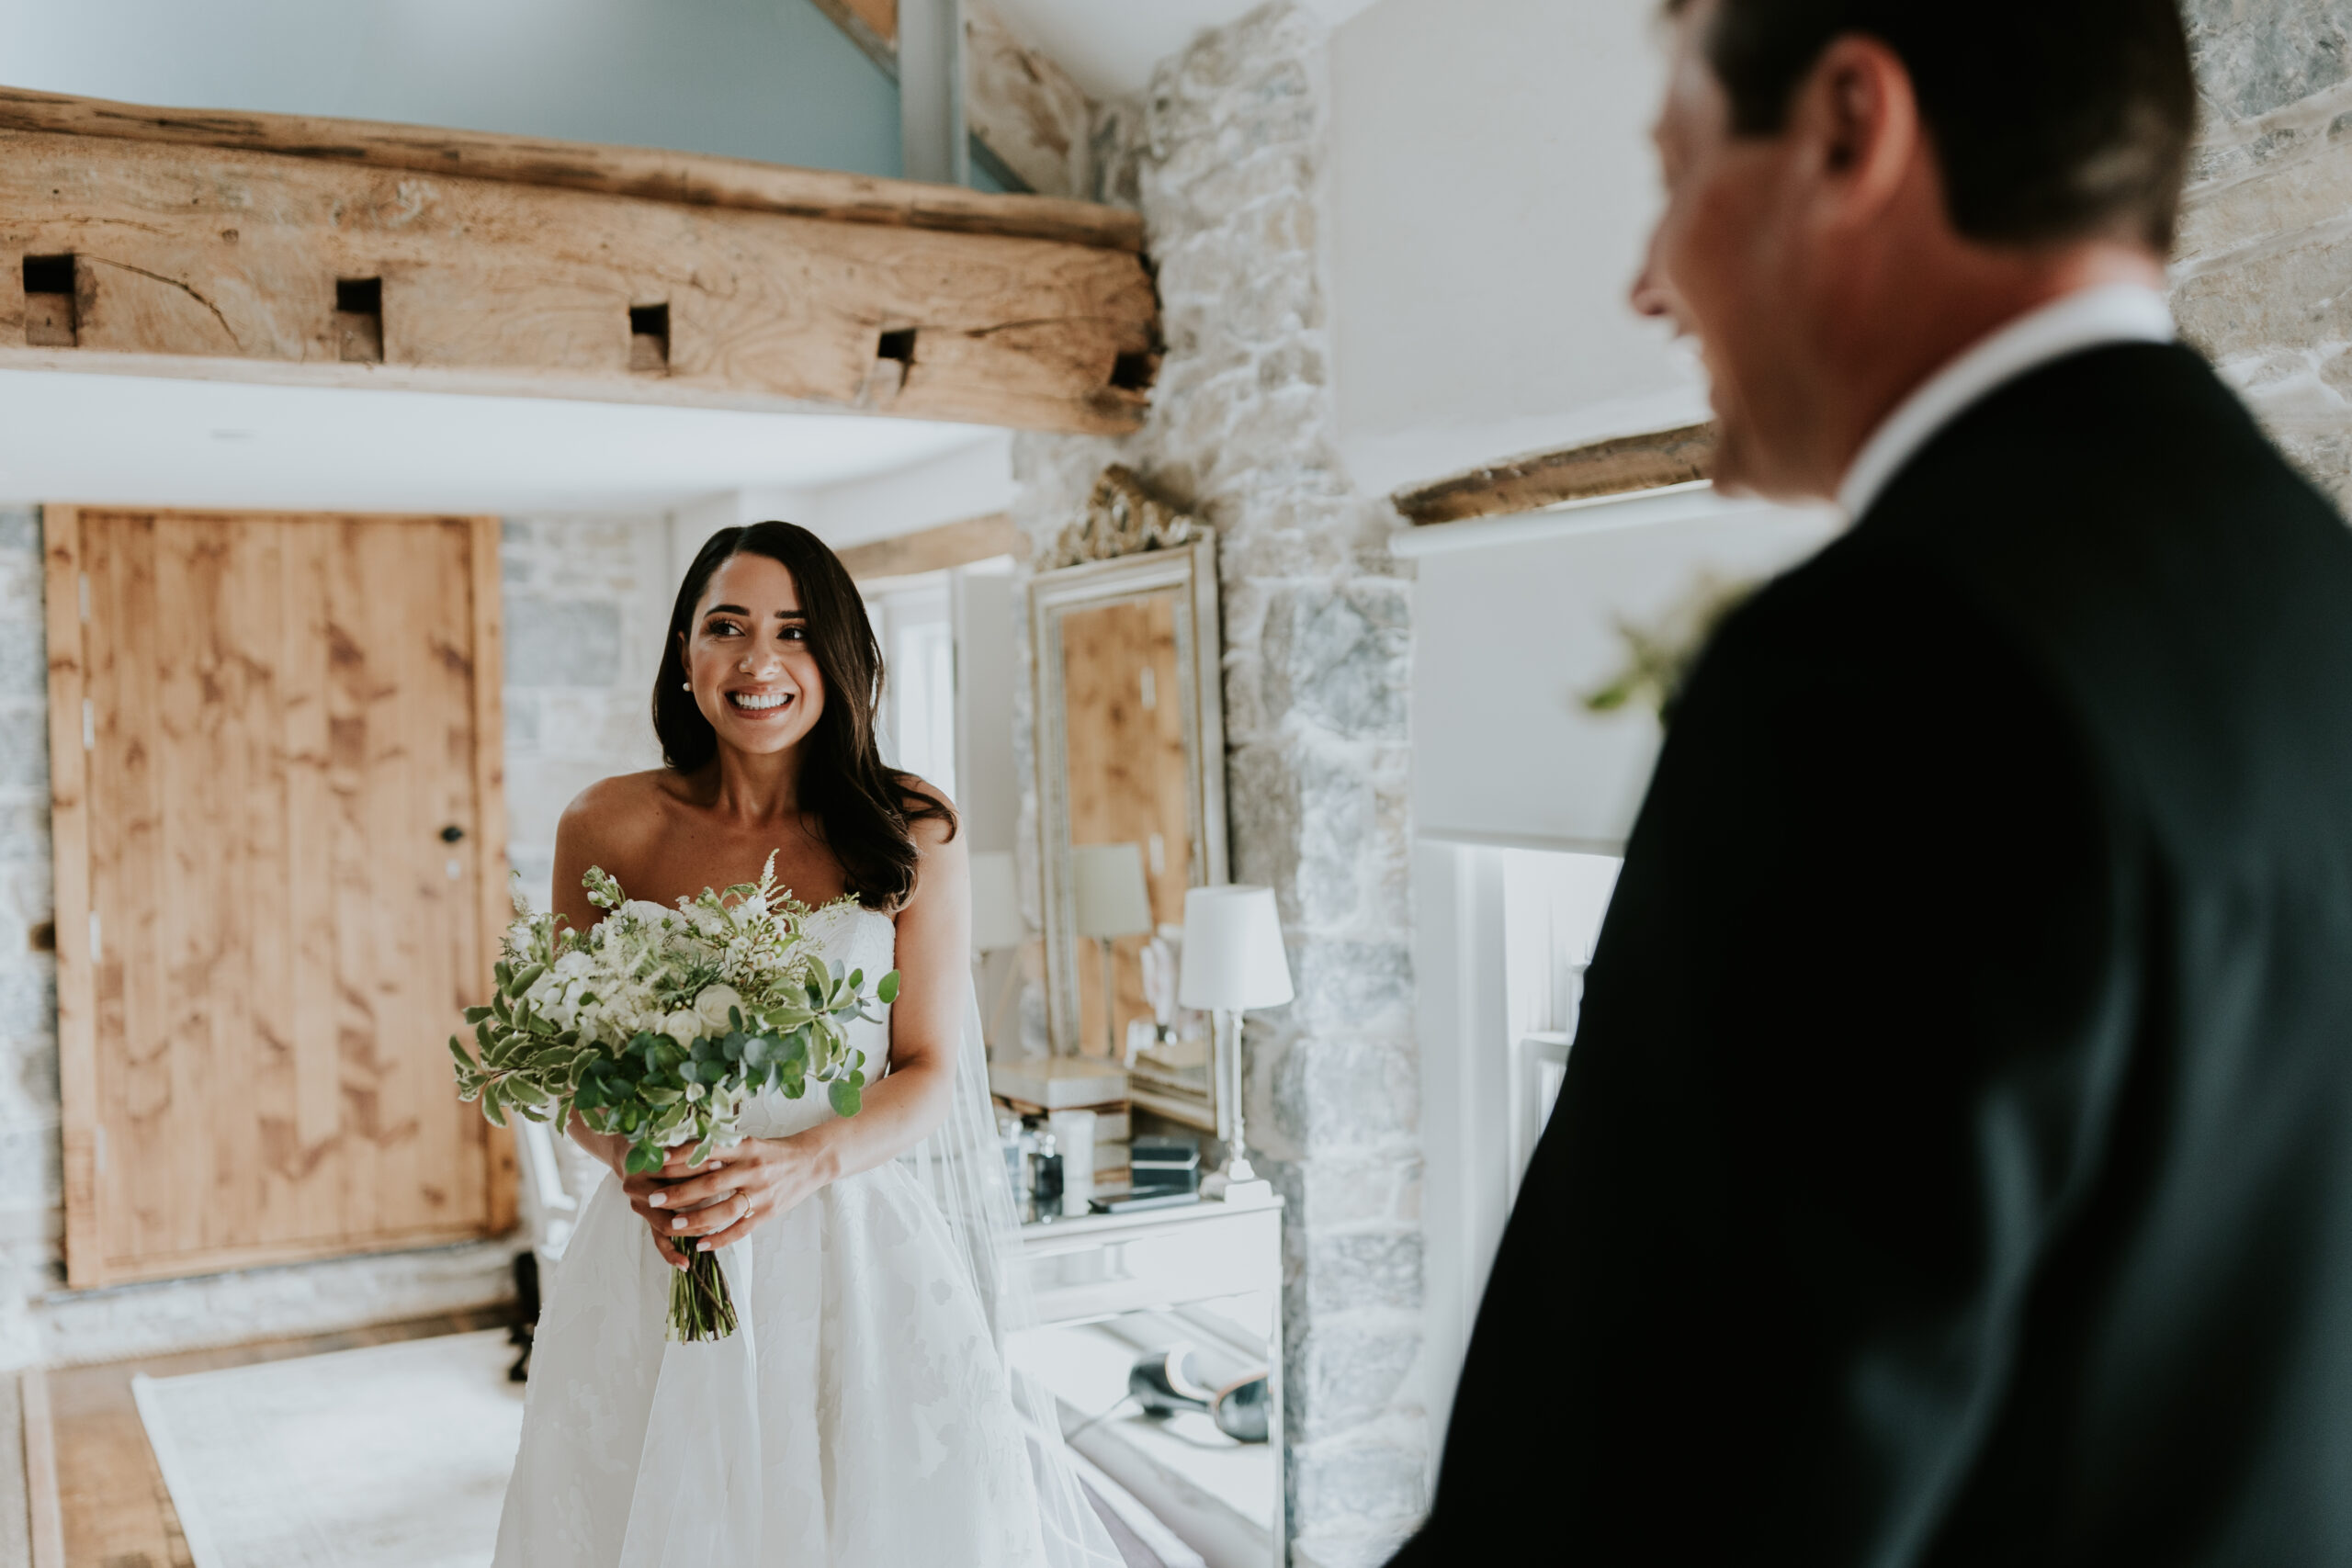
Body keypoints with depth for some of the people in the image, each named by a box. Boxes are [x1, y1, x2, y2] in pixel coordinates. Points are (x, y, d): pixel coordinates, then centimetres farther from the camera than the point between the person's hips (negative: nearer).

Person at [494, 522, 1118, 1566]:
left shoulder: (910, 832, -2)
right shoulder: (608, 829, 0)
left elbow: (930, 1071, -1)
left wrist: (804, 1162, -18)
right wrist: (632, 1157, -13)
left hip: (860, 1253, 0)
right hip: (657, 1264, 1)